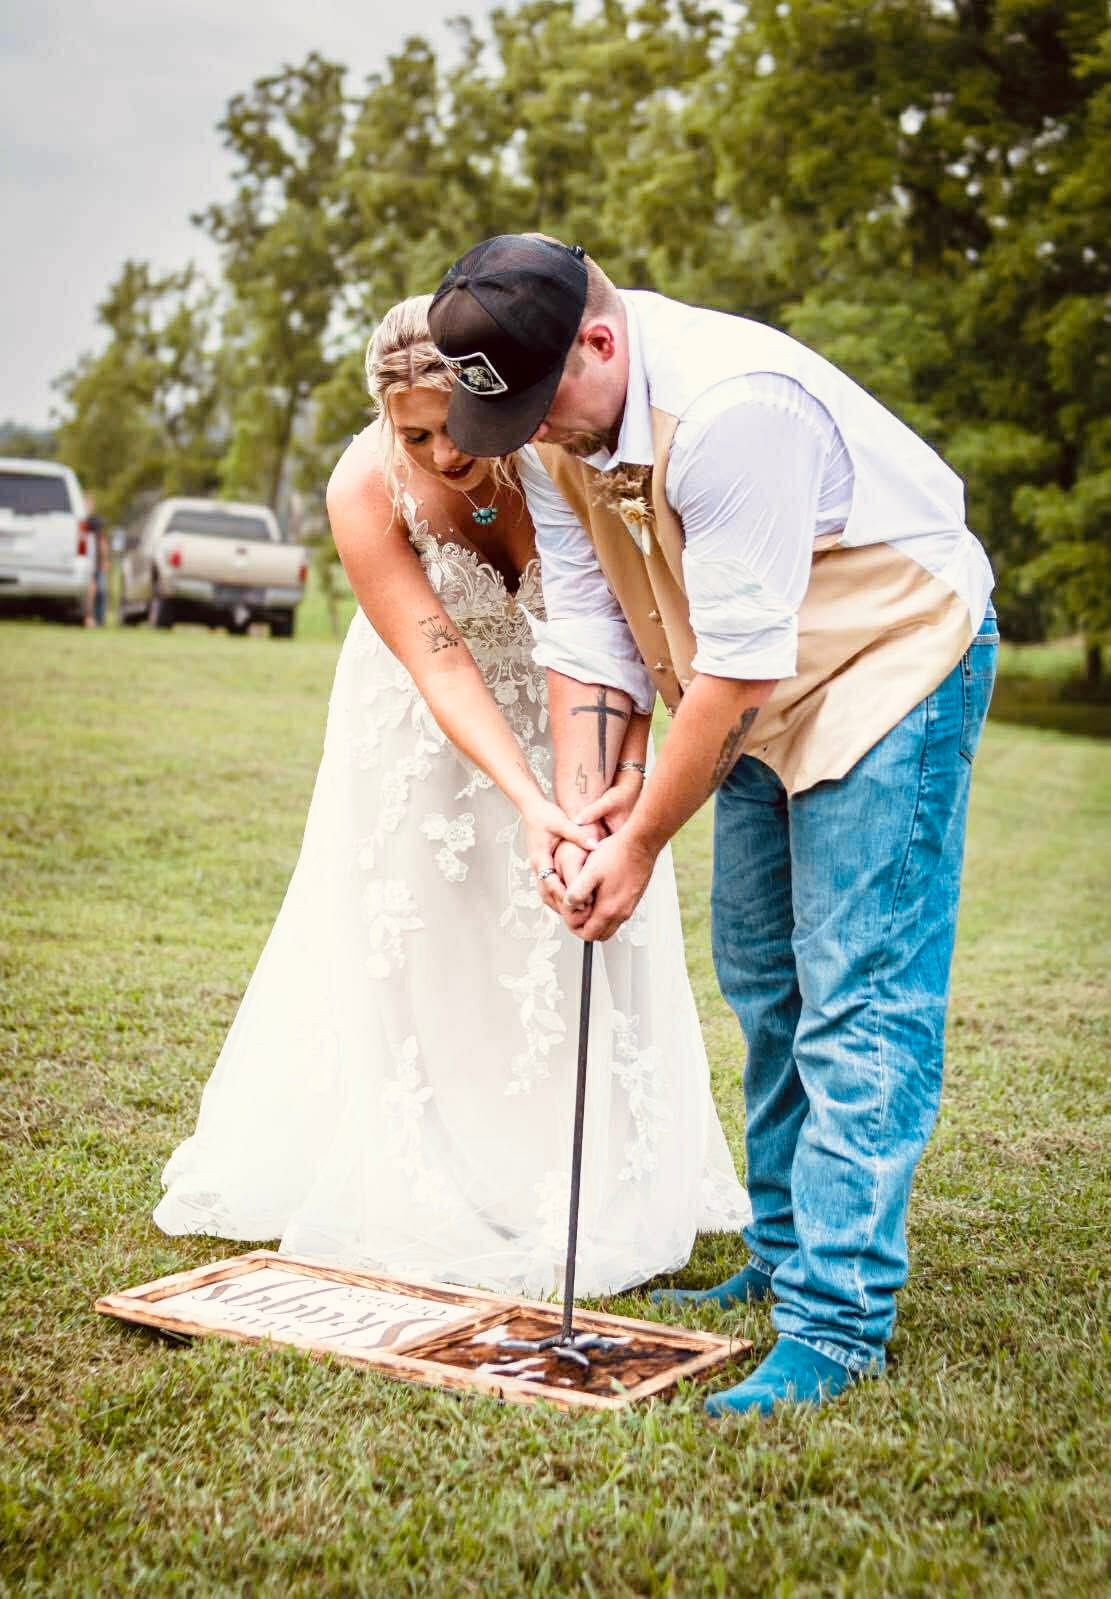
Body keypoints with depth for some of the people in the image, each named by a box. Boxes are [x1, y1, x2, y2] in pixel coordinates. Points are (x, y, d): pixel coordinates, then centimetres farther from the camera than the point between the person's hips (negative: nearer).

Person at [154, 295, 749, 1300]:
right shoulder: (365, 491, -29)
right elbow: (441, 670, -32)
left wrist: (623, 773, -40)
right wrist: (527, 805, -43)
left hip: (566, 699, 1)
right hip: (429, 723, 0)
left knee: (584, 935, 0)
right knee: (410, 931, 3)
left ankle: (596, 1196, 12)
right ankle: (411, 1189, 18)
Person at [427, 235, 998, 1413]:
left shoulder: (732, 408, -34)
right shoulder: (558, 421, -8)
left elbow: (736, 664, -30)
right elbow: (579, 622, -5)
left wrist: (640, 841, -22)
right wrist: (576, 807, -15)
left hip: (894, 654, -8)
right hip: (763, 687, 8)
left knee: (858, 997, -13)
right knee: (759, 977, 11)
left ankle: (837, 1322, -9)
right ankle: (783, 1256, 24)